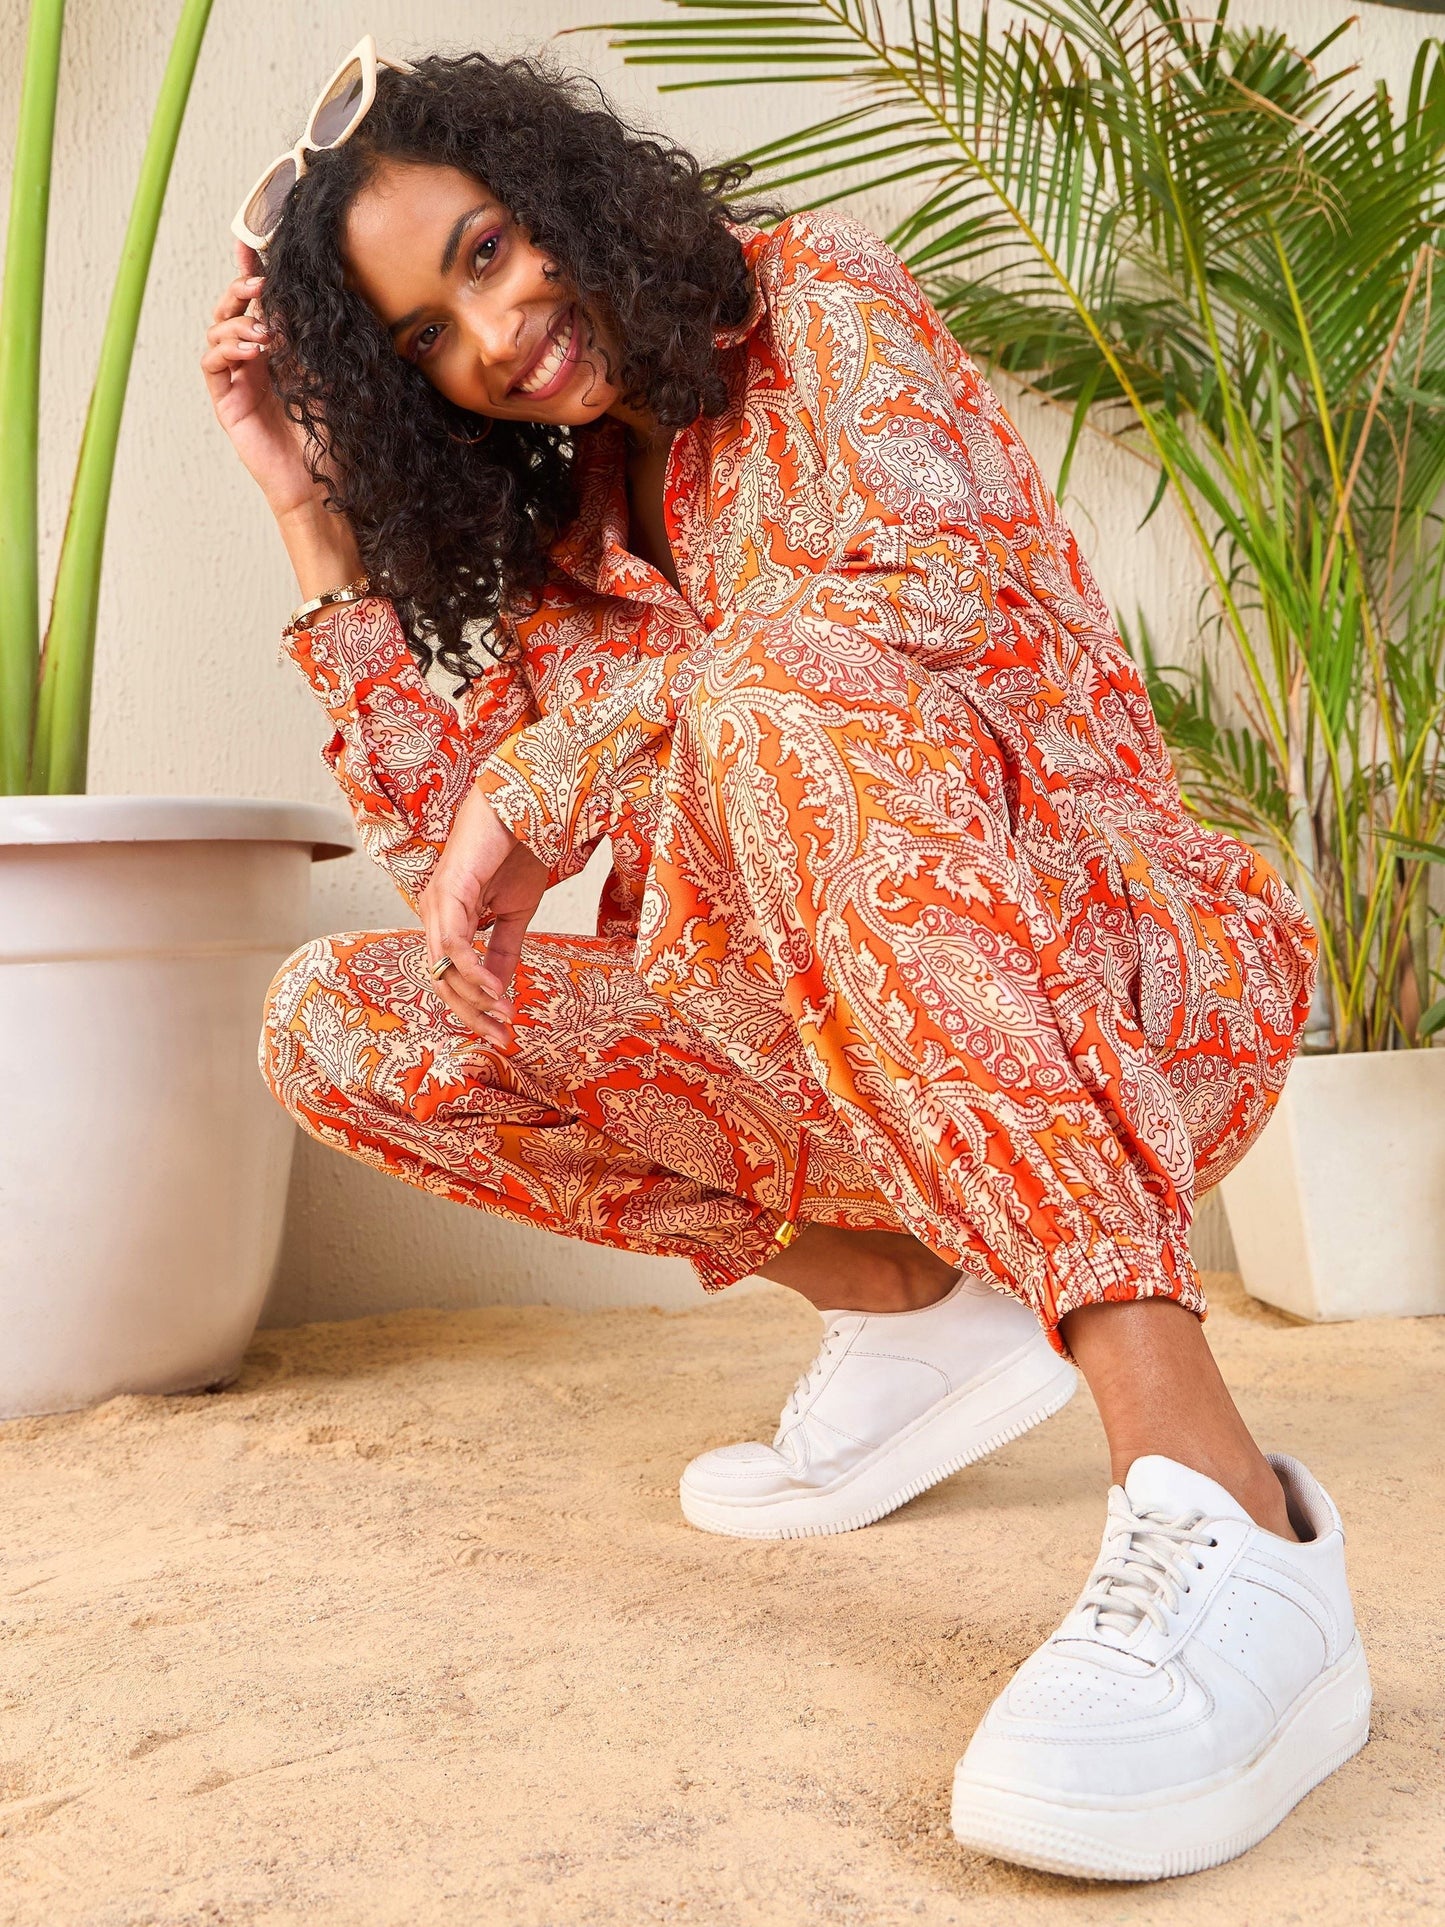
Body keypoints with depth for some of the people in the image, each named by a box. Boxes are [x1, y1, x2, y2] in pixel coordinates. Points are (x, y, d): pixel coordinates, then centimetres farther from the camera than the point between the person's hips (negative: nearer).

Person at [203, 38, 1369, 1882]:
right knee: (334, 1021, -5)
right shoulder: (563, 542, 17)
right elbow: (447, 836, 6)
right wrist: (306, 497, 7)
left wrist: (562, 764, -19)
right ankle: (906, 1302, 0)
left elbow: (929, 577, -20)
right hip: (834, 1067, 6)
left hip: (1136, 982, -6)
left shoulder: (816, 304, 1)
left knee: (776, 692, -36)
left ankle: (1217, 1508, -47)